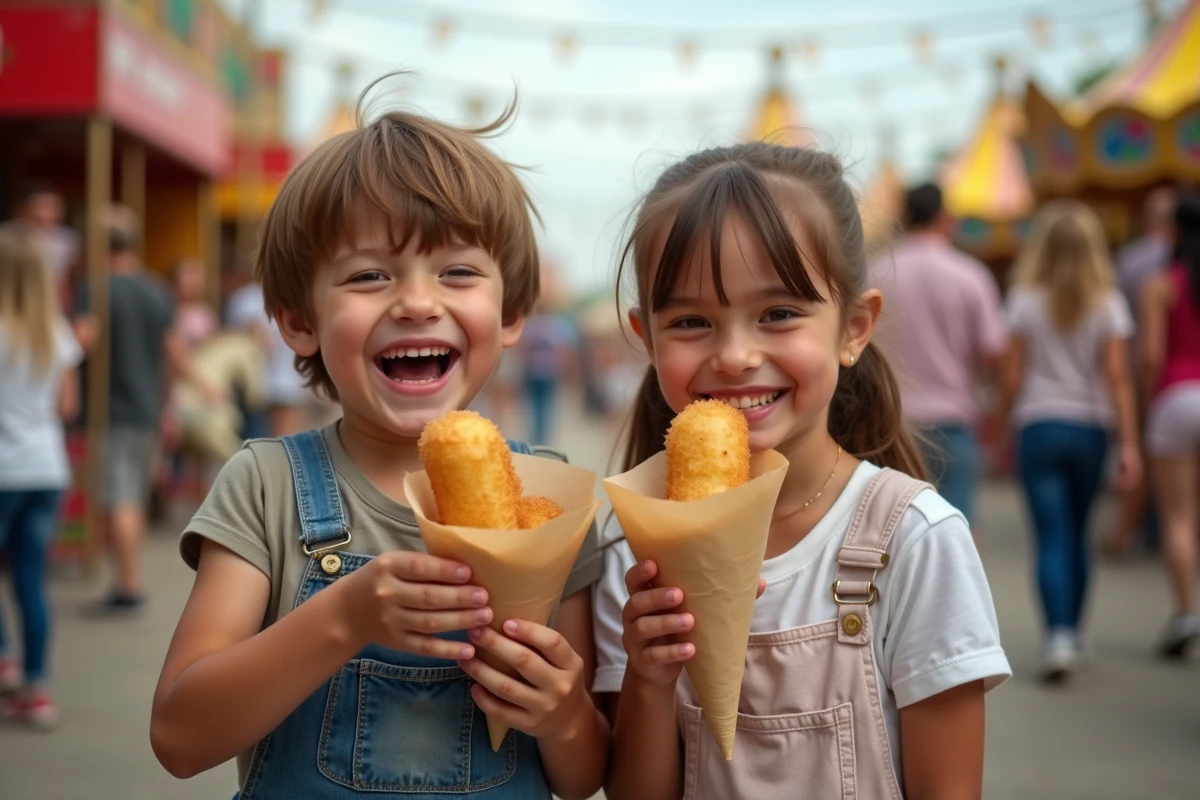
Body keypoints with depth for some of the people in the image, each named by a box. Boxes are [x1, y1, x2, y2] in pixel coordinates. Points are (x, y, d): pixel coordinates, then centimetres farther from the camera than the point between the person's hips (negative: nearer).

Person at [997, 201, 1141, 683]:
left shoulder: (1025, 301, -4)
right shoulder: (1108, 304, -1)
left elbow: (1012, 377, -3)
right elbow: (1117, 377, -6)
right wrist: (1129, 444, -5)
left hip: (1038, 426, -2)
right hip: (1090, 428, 2)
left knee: (1051, 538, -3)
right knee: (1077, 534, 17)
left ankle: (1059, 636, -17)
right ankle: (1072, 631, 26)